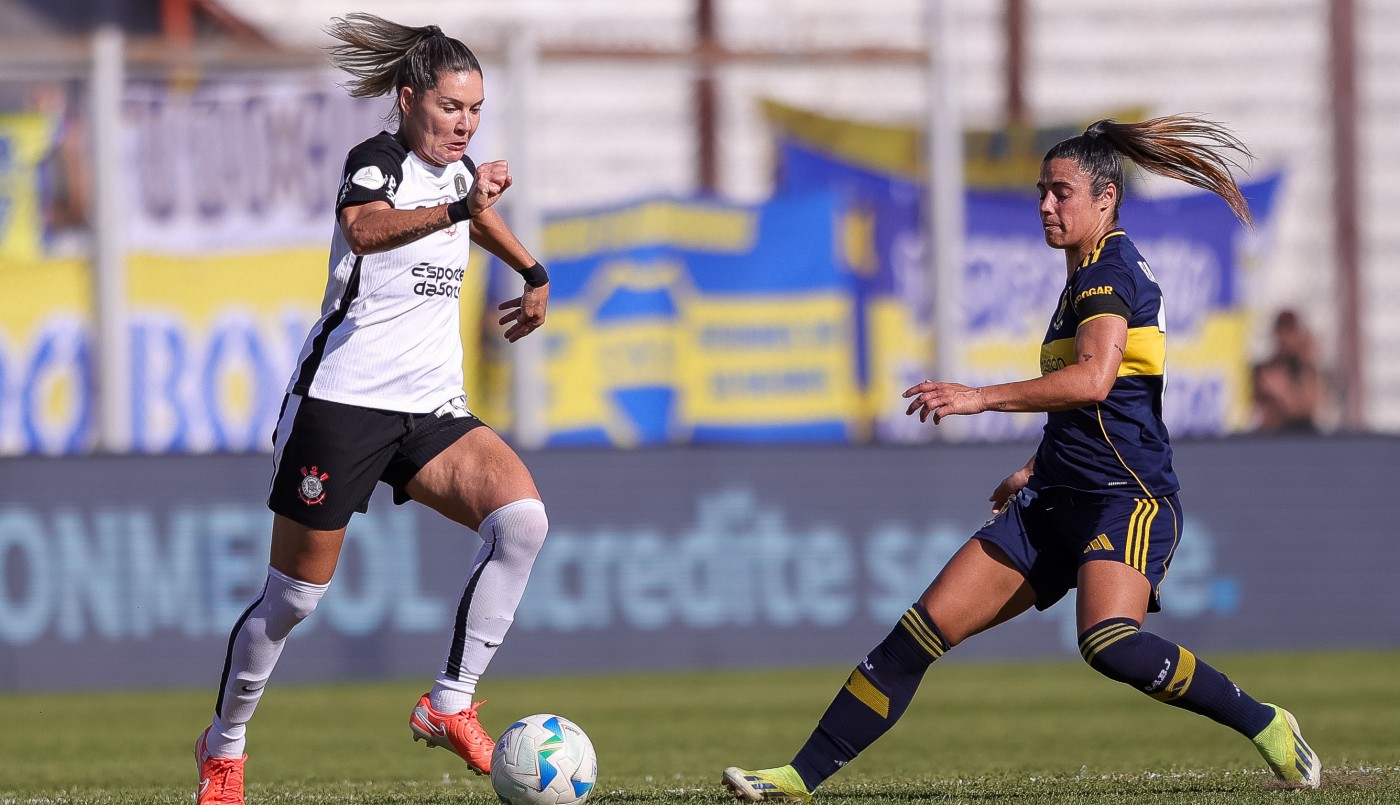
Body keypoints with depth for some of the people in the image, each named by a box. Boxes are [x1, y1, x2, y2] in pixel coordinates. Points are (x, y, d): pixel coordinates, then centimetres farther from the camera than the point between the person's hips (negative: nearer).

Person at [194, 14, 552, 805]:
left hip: (431, 409, 6)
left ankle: (451, 704, -16)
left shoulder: (456, 167, 10)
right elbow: (365, 231, -37)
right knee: (296, 595, 1)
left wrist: (534, 274, 40)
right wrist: (457, 209, -49)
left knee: (522, 516, -20)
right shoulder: (376, 161, -11)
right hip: (342, 400, -6)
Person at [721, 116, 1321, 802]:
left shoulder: (1108, 272, -11)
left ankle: (1266, 726, -14)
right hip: (1058, 503, 9)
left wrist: (981, 399, -30)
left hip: (1128, 497, -9)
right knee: (923, 628, -1)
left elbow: (1093, 381, -29)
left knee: (1109, 643, -34)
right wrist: (1035, 471, 37)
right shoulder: (1088, 279, 19)